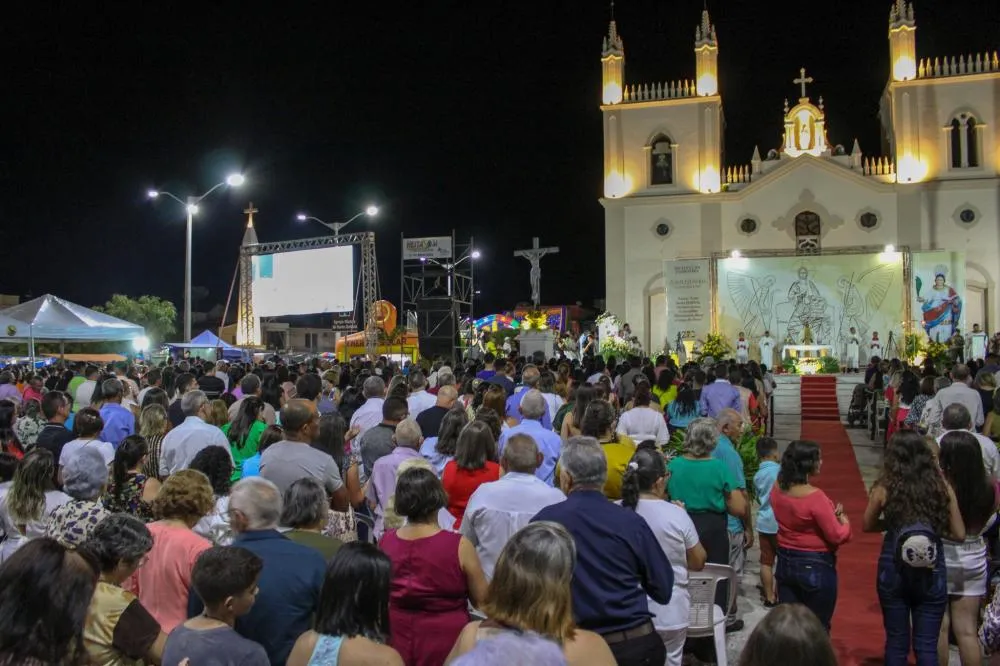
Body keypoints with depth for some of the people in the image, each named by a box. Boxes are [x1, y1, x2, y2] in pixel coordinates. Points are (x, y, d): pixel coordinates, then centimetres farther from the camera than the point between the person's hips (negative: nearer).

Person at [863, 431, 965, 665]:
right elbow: (959, 534, 0)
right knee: (927, 645, 9)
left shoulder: (885, 488, -8)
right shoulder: (941, 487, -7)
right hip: (932, 571, 0)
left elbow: (868, 526, 5)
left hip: (894, 569, 0)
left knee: (896, 642, 13)